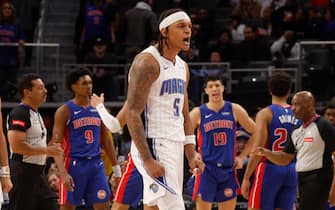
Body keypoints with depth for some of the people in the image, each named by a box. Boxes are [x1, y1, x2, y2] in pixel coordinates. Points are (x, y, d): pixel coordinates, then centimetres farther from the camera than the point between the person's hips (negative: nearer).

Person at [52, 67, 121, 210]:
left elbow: (106, 140, 18)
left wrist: (116, 168, 14)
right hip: (74, 164, -5)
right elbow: (56, 144, -9)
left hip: (96, 163, 5)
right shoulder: (65, 111, -4)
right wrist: (63, 173, -20)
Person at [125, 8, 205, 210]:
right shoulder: (147, 62, -13)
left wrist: (191, 154, 12)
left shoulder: (182, 66, 15)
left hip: (175, 147, 9)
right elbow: (132, 114, -18)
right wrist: (147, 160, -23)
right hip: (153, 146, -9)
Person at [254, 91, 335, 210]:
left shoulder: (323, 126, -11)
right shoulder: (296, 132, 14)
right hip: (302, 180, 9)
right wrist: (265, 152, -2)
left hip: (318, 181, -9)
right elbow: (285, 159, 18)